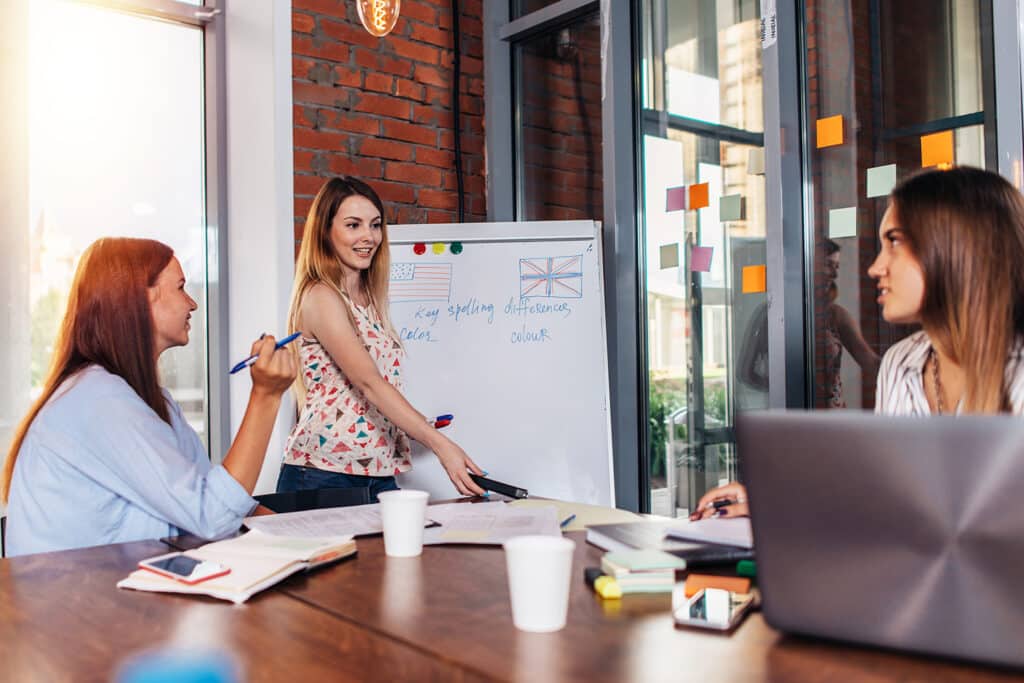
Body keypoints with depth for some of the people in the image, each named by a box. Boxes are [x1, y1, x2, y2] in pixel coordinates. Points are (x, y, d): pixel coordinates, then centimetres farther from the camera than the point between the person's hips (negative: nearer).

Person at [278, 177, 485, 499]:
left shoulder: (367, 298, 13)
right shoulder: (320, 297, -12)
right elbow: (368, 382, -22)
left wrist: (415, 426, 5)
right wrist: (441, 445, -29)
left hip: (379, 473, 7)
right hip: (324, 476, -7)